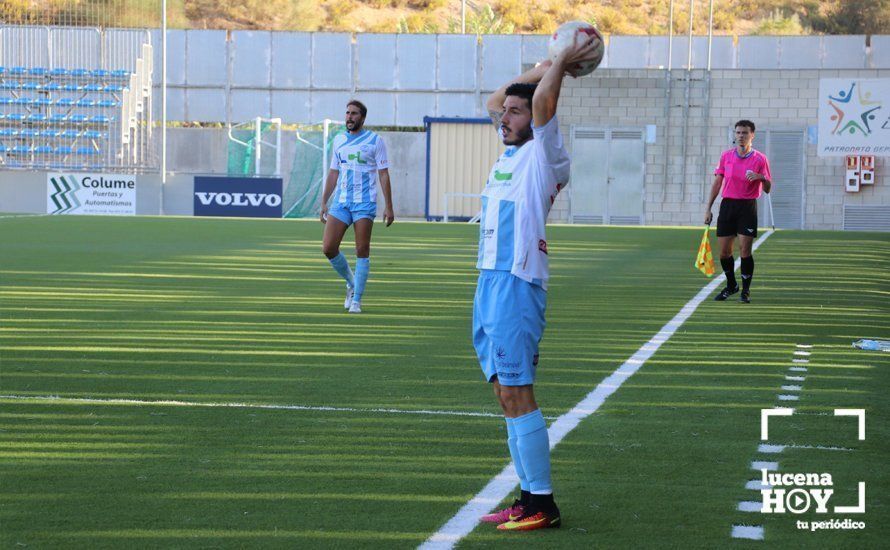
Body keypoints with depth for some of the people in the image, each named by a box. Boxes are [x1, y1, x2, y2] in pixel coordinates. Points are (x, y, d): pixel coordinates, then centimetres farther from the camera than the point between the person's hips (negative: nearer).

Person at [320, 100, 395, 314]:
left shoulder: (375, 141, -1)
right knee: (328, 248, -4)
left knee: (362, 251, -5)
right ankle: (351, 284, 19)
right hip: (341, 202, 4)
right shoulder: (338, 140, 12)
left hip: (365, 203, -4)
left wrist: (389, 206, -8)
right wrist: (324, 202, 14)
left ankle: (356, 300, 3)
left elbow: (384, 175, -2)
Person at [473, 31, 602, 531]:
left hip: (517, 286, -9)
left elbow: (541, 99, -21)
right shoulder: (511, 153, 17)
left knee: (517, 396, -10)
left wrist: (562, 64, -5)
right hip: (489, 284, 9)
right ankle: (529, 496, 13)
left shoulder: (543, 154, -6)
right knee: (507, 396, 9)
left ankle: (542, 504, -7)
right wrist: (548, 65, 25)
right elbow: (495, 100, 31)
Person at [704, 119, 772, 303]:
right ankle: (731, 286, 25)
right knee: (724, 251, 4)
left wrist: (762, 178, -23)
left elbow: (767, 189, -1)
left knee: (745, 250, -9)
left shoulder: (760, 159, -2)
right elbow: (717, 182, 11)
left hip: (747, 207, -3)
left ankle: (745, 291, 2)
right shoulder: (726, 156, 7)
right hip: (727, 205, 3)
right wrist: (708, 208, 8)